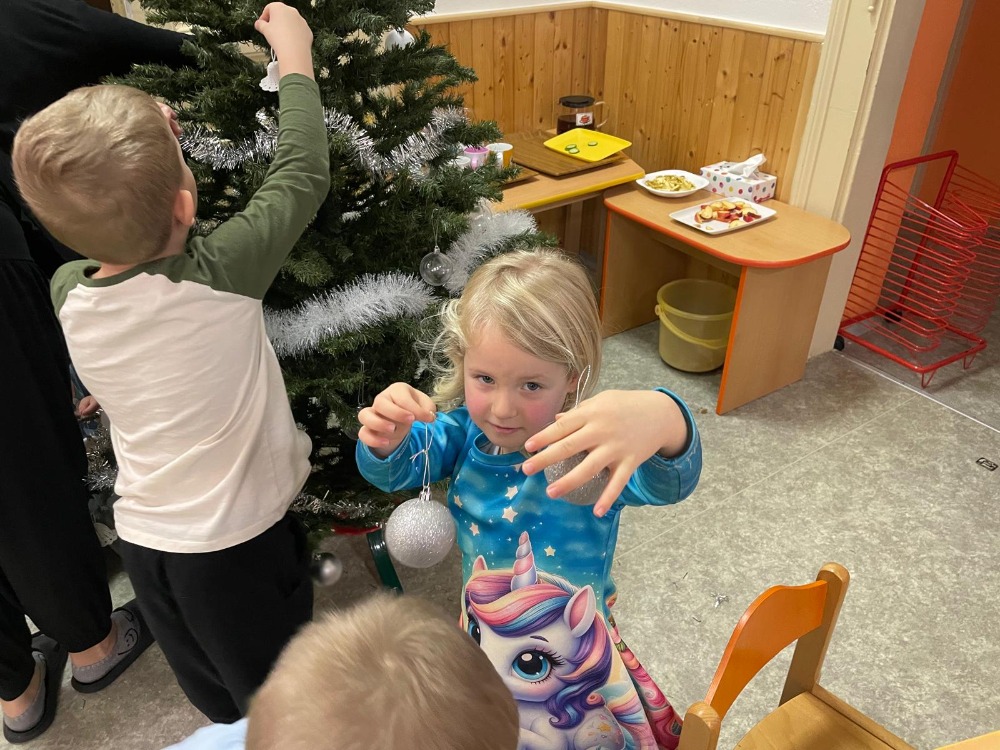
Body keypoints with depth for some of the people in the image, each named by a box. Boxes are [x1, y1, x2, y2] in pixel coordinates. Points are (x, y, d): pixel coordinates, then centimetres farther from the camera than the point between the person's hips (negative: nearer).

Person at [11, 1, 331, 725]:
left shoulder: (68, 292, -12)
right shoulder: (220, 277, -28)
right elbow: (304, 174, -14)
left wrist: (135, 152, 5)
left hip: (143, 538, 5)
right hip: (239, 543, -5)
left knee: (218, 702, 28)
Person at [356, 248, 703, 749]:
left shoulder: (586, 449, -30)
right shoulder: (466, 432, -17)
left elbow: (667, 482, -46)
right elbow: (395, 468, -16)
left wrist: (660, 423, -71)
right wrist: (386, 440, -42)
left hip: (572, 662, -3)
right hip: (481, 639, 4)